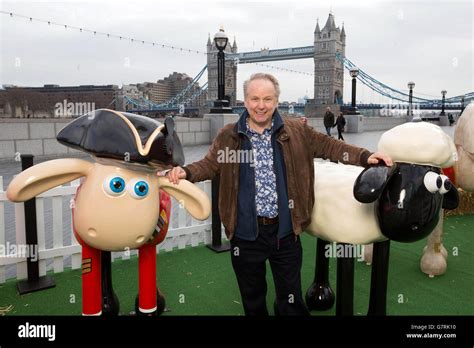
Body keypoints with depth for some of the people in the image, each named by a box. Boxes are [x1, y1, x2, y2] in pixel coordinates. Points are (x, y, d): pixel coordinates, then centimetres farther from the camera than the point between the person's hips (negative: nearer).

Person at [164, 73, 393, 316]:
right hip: (246, 232, 0)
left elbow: (328, 146, 6)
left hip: (285, 230, 0)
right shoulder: (228, 136, 0)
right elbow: (209, 165, 4)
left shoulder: (297, 131, 0)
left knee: (291, 299, 13)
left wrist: (364, 157, -4)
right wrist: (186, 172, -15)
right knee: (252, 298, 18)